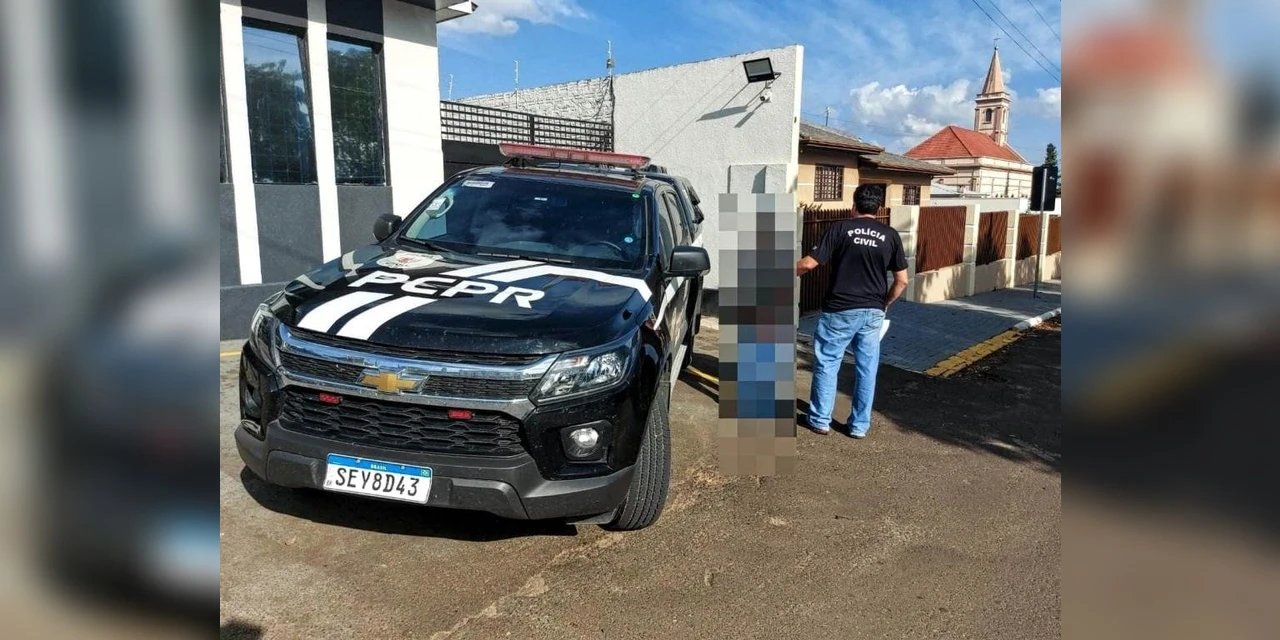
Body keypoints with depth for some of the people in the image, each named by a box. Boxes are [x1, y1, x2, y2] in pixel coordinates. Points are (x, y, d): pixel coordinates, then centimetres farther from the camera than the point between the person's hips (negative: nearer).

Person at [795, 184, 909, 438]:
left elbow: (809, 263, -9)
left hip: (839, 310, -3)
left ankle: (820, 420, 15)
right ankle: (860, 425, 19)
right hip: (873, 313, 3)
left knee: (827, 364, 9)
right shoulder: (890, 235, 3)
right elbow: (902, 280, 3)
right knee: (867, 368, 11)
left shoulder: (840, 229, -6)